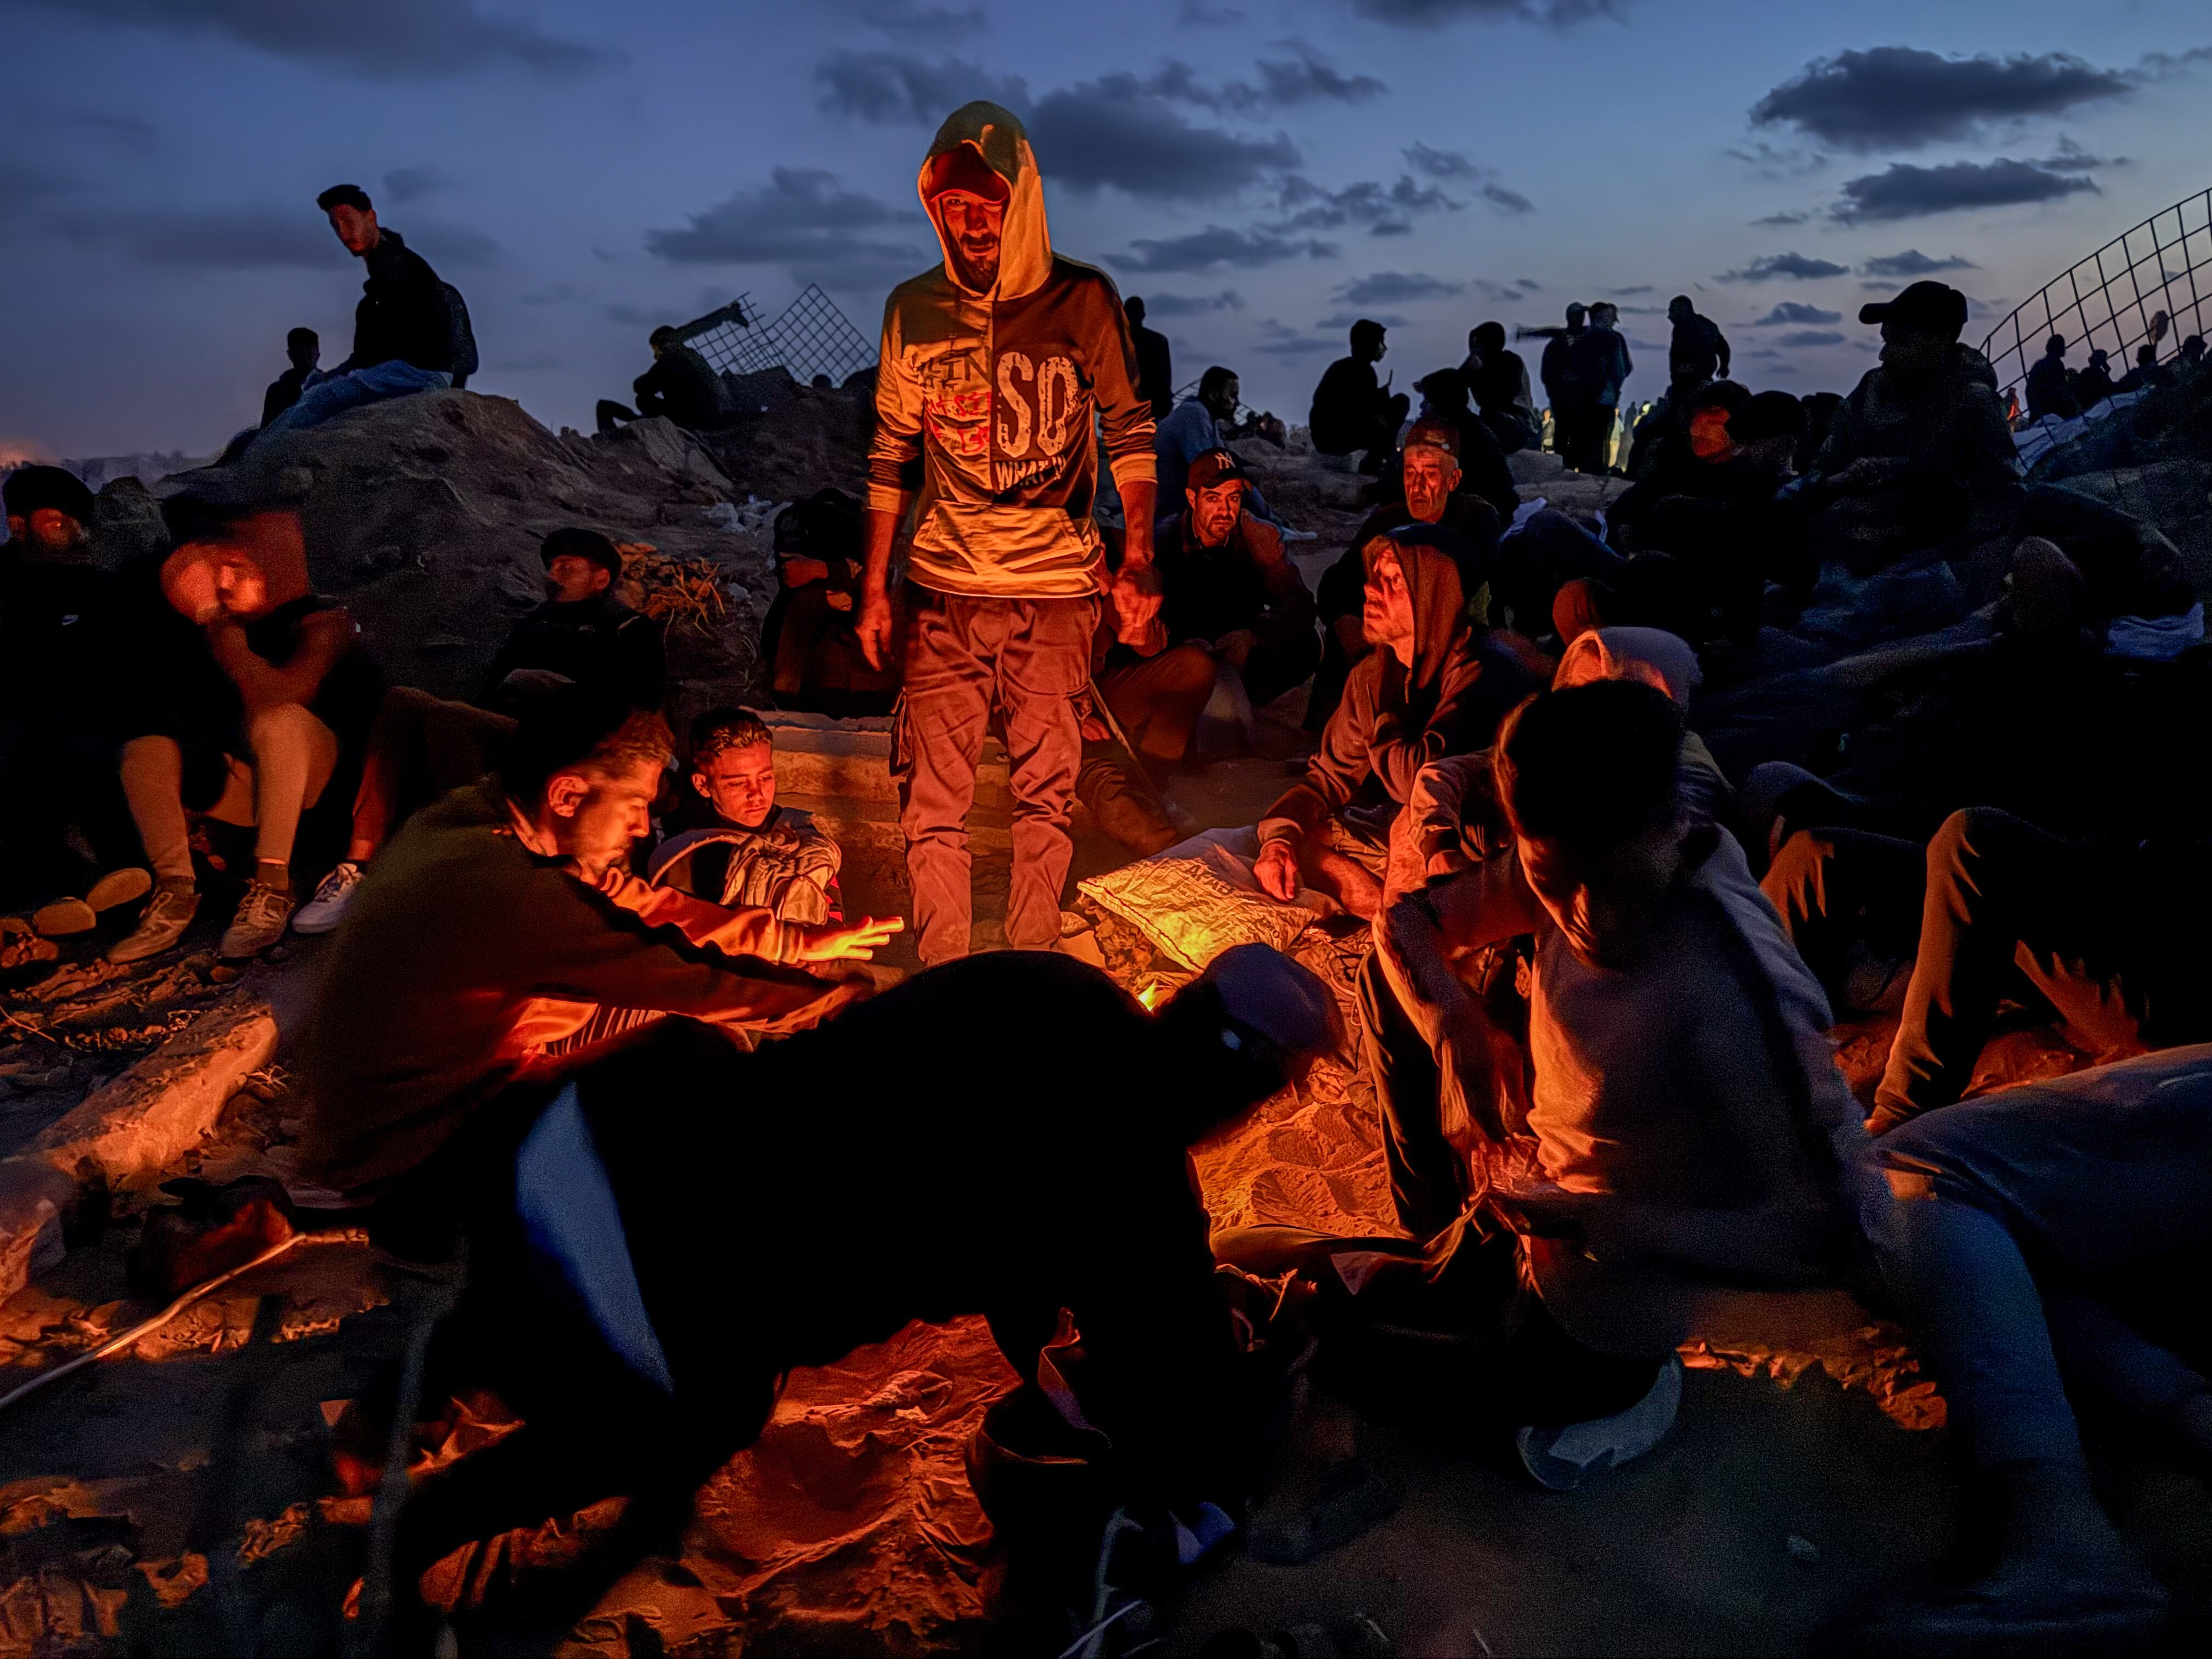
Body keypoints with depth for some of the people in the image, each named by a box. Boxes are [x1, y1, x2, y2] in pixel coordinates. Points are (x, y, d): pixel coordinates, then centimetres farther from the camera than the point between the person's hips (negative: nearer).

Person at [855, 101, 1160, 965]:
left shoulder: (1083, 300, 0)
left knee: (1046, 793, 4)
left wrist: (1137, 561, -9)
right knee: (932, 798, 0)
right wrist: (875, 587, 9)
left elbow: (1130, 431, 3)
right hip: (944, 587, 2)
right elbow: (892, 455, 12)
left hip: (1057, 586, -1)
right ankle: (941, 981, 11)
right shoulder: (912, 309, 6)